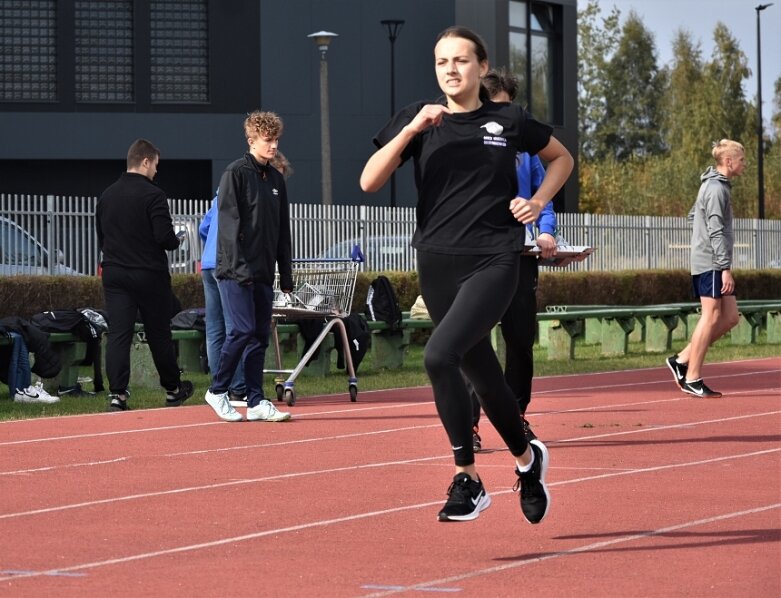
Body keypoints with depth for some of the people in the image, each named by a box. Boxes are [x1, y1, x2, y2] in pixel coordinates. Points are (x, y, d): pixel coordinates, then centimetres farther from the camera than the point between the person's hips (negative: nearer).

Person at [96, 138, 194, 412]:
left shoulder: (106, 196, 8)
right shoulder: (153, 195, -12)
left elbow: (100, 238, 13)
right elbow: (165, 237, -17)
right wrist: (176, 240, 4)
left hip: (114, 273, 4)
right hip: (149, 274, -4)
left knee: (118, 334, -1)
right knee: (159, 333, 9)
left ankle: (116, 394, -11)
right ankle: (173, 389, 23)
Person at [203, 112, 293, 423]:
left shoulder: (276, 179, 16)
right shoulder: (236, 173, -6)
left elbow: (283, 231, 19)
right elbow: (229, 223, -12)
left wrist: (286, 275, 14)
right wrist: (239, 266, -19)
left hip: (263, 272, 7)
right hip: (236, 270, -7)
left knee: (260, 335, 5)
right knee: (243, 330, -12)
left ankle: (256, 402, 8)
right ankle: (217, 391, 3)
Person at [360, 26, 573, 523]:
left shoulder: (508, 120, 2)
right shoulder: (418, 119, 4)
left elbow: (562, 157, 19)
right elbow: (369, 182, -7)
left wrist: (538, 202, 4)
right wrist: (410, 129, -16)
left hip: (494, 262, -3)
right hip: (437, 263, 4)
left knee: (440, 356, -23)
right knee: (481, 371, 12)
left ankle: (467, 478, -11)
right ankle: (527, 458, 36)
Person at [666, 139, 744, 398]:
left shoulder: (714, 186, 17)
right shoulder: (717, 189, -14)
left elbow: (693, 216, 26)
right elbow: (716, 231, -19)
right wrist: (725, 268, -20)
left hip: (713, 265, 10)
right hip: (711, 263, -10)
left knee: (730, 318, 8)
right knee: (711, 317, -7)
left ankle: (682, 360, 9)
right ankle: (692, 379, -4)